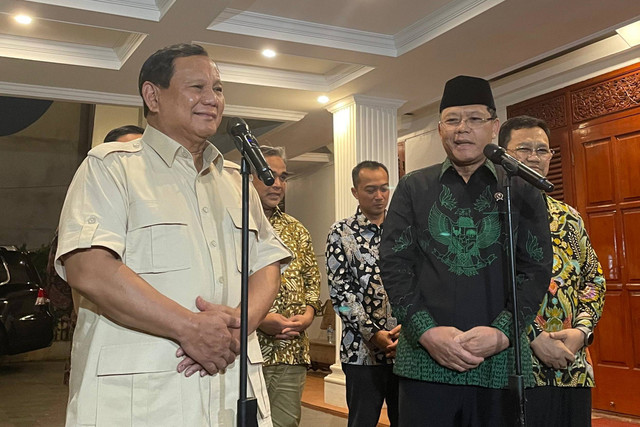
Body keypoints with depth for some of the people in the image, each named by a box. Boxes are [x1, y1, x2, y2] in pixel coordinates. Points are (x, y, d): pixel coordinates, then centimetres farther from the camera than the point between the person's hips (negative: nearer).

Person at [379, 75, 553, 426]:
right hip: (425, 359, 0)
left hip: (502, 361, 0)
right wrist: (427, 331, -11)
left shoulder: (521, 191, 8)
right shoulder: (412, 188, 9)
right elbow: (394, 264, 1)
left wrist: (502, 332, -12)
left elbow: (536, 269, 2)